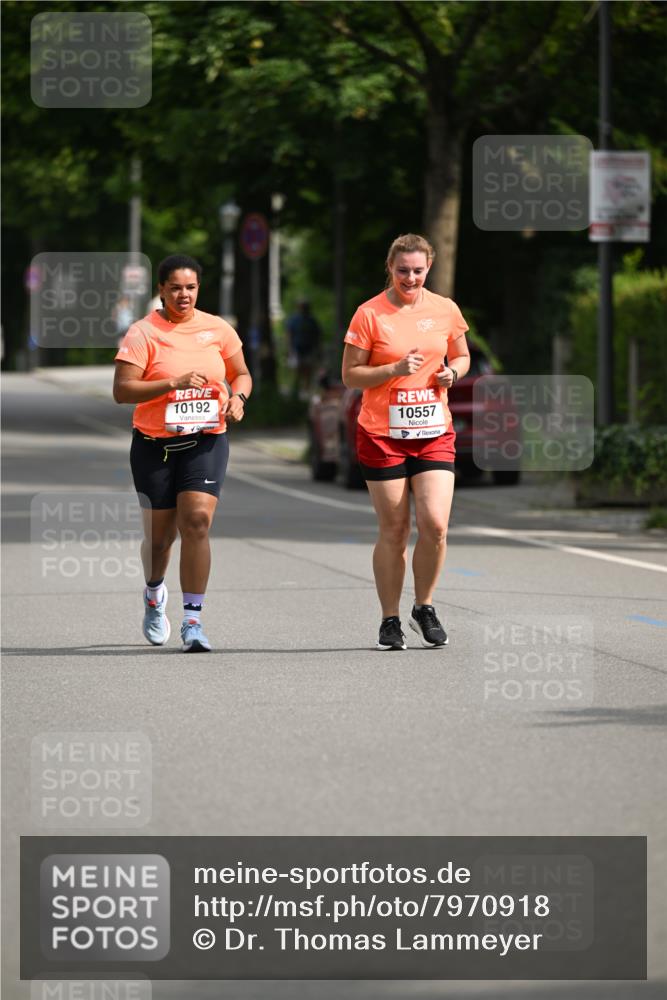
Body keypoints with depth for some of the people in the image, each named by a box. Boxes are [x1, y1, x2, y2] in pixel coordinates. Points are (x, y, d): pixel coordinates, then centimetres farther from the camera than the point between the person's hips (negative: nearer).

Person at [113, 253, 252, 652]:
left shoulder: (217, 329, 5)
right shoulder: (143, 333, -5)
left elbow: (241, 374, 18)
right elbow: (122, 390, -12)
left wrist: (238, 397, -5)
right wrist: (174, 383, -22)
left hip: (206, 442, 1)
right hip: (155, 444, -1)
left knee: (197, 521, -16)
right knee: (160, 532, 7)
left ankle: (193, 620, -13)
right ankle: (155, 593, 41)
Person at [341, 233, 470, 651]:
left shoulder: (446, 310, 5)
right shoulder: (370, 314, -5)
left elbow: (462, 356, 19)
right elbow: (350, 375, -3)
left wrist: (452, 372, -3)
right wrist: (395, 369, -16)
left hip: (434, 433, 2)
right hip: (382, 434, -2)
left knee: (435, 524, -10)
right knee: (393, 531, 0)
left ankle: (424, 608, 12)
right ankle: (390, 621, 14)